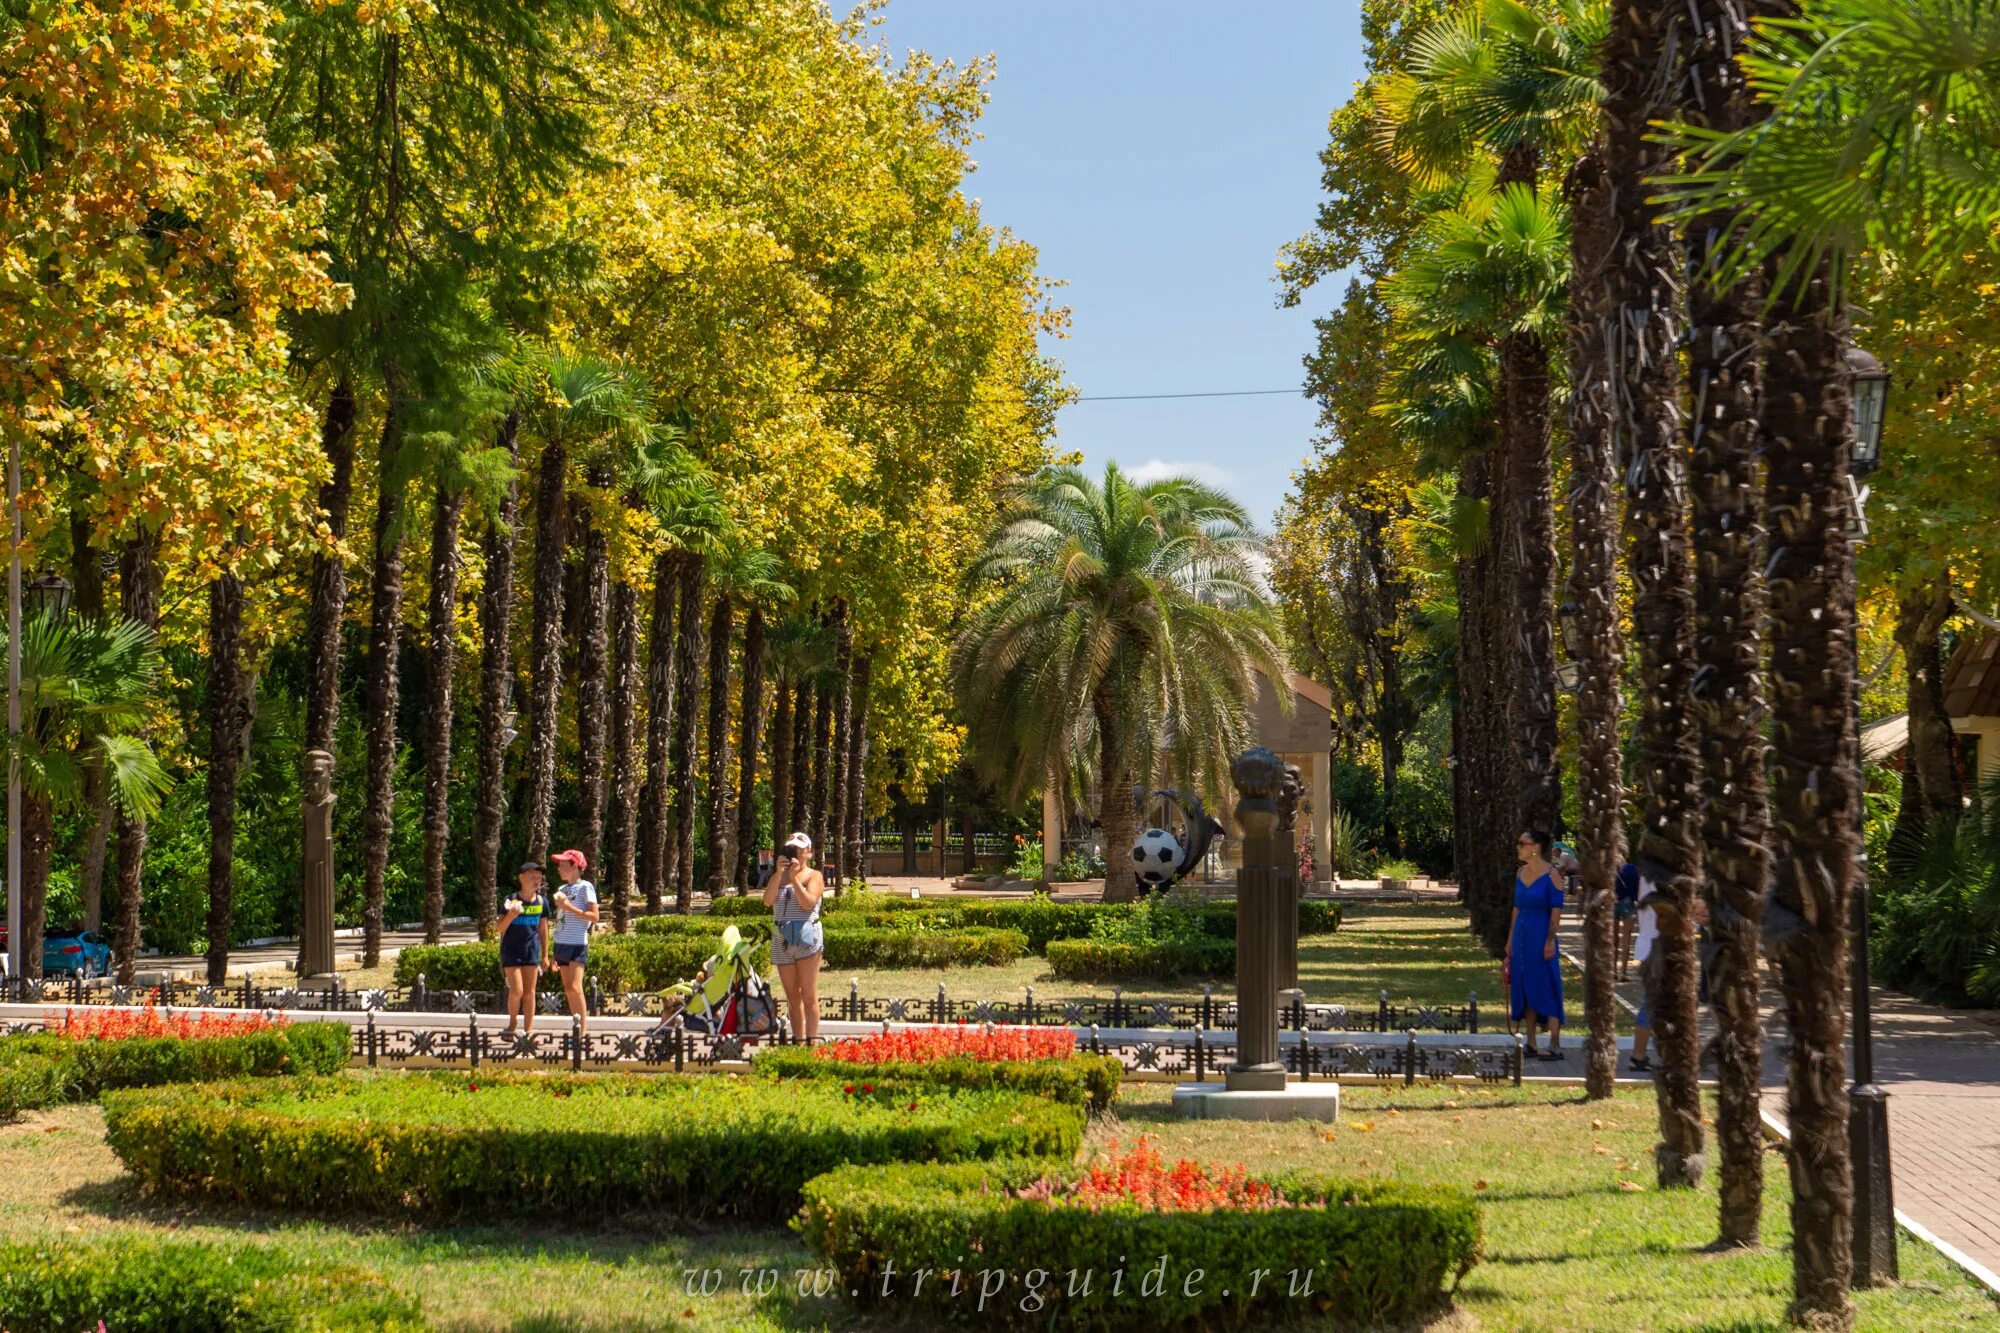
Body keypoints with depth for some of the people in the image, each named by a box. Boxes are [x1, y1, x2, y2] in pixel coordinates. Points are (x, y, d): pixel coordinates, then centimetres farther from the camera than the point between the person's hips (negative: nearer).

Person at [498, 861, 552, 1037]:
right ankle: (512, 1024, 15)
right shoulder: (511, 901, -8)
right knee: (517, 991, -9)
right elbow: (501, 928, -5)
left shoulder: (542, 902, 3)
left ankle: (528, 1031, 8)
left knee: (529, 993, 4)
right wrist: (511, 915, -25)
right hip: (511, 950, -3)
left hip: (531, 951, 4)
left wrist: (545, 956, 11)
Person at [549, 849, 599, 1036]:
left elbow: (594, 917, -10)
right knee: (568, 990, 6)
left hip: (577, 944, -7)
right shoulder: (562, 889, 17)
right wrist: (554, 955, 18)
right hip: (562, 944, 7)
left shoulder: (585, 887, -3)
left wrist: (569, 907, -16)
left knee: (575, 988, -15)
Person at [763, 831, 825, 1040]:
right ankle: (798, 1041, 9)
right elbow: (767, 901, -2)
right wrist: (779, 873, -11)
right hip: (781, 940, 4)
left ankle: (810, 1041, -7)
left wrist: (794, 878, -16)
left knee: (808, 995, -6)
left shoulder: (814, 876, 5)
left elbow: (808, 903, -12)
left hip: (806, 938, -4)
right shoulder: (779, 876, 16)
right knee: (792, 996, 6)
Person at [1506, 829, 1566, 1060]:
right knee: (1524, 990, 9)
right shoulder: (1520, 873, 10)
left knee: (1547, 990, -5)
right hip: (1521, 937, 7)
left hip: (1541, 937, -7)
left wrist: (1550, 940, -17)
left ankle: (1555, 1046, -3)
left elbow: (1557, 909, -12)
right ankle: (1531, 1044, 15)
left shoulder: (1550, 874, -10)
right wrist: (1510, 939, 16)